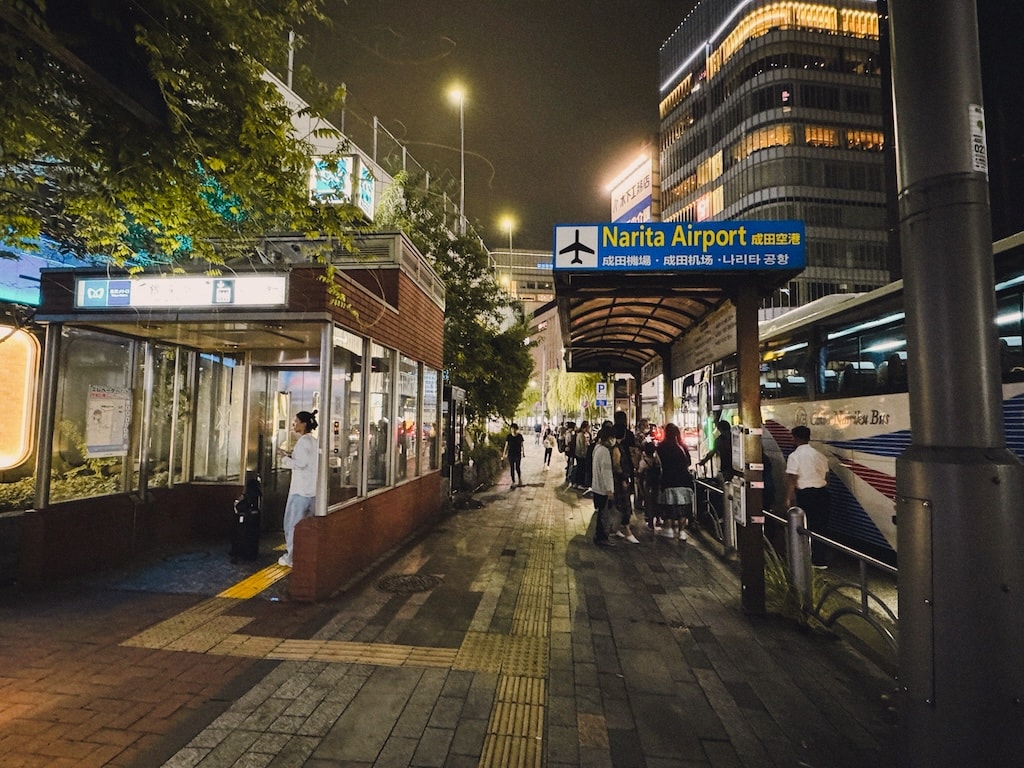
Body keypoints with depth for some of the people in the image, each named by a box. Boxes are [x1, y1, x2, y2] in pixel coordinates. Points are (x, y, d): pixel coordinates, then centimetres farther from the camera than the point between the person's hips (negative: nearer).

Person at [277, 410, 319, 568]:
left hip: (300, 489, -8)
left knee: (292, 522, 2)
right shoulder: (314, 441, 12)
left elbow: (301, 463, -21)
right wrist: (291, 454, 14)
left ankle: (292, 557, 8)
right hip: (312, 489, 8)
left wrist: (285, 458, -7)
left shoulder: (303, 441, -14)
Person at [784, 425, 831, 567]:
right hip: (822, 492, 6)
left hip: (805, 494, -5)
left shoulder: (794, 456, -11)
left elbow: (791, 479, -14)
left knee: (806, 527, 5)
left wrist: (788, 498, -9)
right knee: (821, 526, 12)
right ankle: (821, 560, 18)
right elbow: (826, 477, 12)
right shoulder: (820, 455, 7)